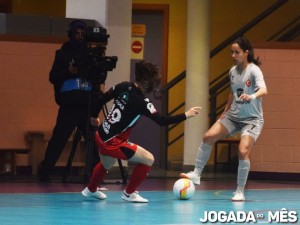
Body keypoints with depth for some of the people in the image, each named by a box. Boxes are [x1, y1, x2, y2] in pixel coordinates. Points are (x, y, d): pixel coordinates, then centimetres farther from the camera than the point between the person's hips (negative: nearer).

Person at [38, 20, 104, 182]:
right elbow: (53, 77, 0)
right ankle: (44, 172, -1)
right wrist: (68, 71, -16)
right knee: (59, 138, -6)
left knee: (93, 138, 1)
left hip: (88, 102, 3)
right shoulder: (63, 53, 5)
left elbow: (100, 78, 10)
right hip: (69, 103, -3)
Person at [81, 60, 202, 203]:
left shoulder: (123, 87, -3)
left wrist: (94, 116, 25)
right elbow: (161, 121, -22)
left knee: (106, 165, 37)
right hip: (113, 143, -9)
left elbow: (101, 99, 7)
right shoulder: (141, 102, -23)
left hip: (101, 136, 9)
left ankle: (91, 190, 61)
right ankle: (129, 194, 9)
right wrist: (185, 115, -15)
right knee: (148, 159, -3)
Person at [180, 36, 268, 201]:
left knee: (243, 151, -22)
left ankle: (240, 192, -7)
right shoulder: (233, 71, 4)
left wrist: (253, 96, -54)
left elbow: (263, 90, -33)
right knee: (208, 137, -12)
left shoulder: (253, 70, -16)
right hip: (233, 116, 6)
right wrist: (225, 111, 18)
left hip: (251, 119, -6)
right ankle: (196, 174, -1)